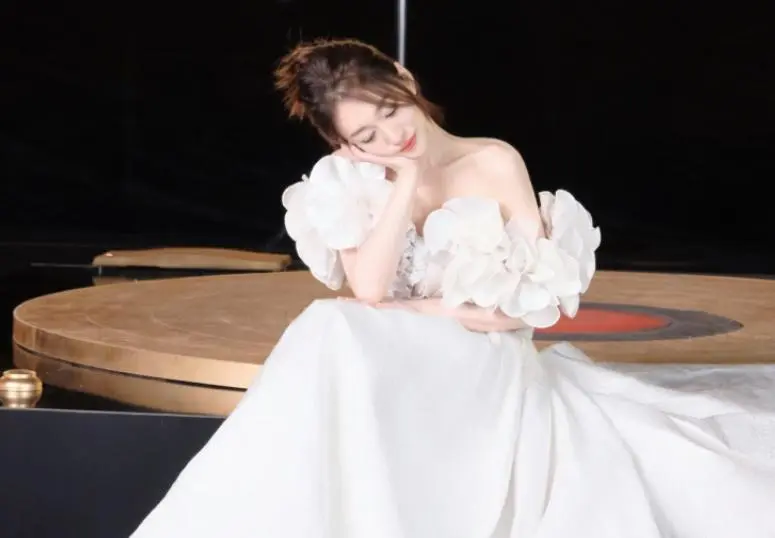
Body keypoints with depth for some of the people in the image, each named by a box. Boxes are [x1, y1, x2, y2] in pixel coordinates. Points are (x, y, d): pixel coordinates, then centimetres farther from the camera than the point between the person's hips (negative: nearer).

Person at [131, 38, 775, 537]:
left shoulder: (495, 162, 1)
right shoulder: (353, 187, 6)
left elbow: (541, 300, -5)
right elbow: (368, 291, -12)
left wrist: (421, 311, -8)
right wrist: (407, 183, -10)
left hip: (497, 375, 1)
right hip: (402, 379, 0)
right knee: (335, 334, -32)